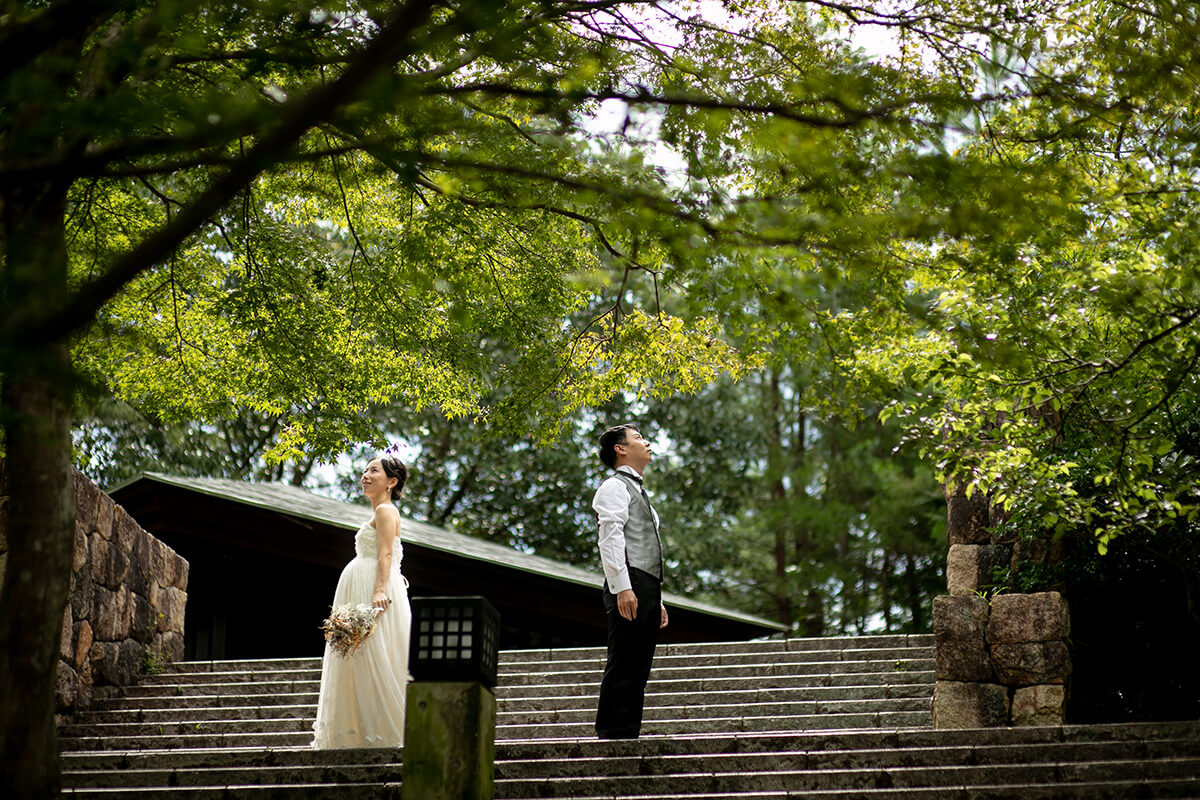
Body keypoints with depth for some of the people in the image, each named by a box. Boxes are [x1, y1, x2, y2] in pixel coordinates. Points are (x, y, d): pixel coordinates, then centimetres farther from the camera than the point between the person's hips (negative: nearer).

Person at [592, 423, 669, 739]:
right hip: (629, 589, -9)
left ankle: (629, 734, 9)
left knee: (638, 669, 7)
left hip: (647, 589, 9)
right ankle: (611, 734, -11)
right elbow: (610, 539, -14)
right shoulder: (614, 487, -2)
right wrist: (622, 588, -23)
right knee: (622, 666, -11)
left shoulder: (638, 491, 29)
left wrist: (657, 600, 24)